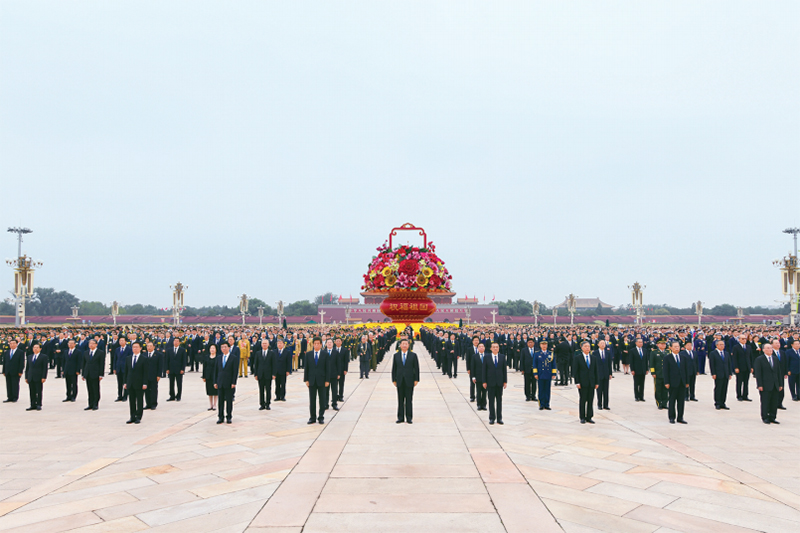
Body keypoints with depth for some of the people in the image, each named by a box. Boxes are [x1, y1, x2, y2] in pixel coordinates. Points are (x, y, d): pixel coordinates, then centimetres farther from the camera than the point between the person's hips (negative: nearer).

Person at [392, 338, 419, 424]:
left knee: (409, 400, 2)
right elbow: (394, 368, 8)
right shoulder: (396, 355, 7)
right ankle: (400, 418, 12)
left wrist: (416, 380, -4)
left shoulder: (413, 355, 2)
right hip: (399, 381, 2)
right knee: (400, 400, 5)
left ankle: (409, 418, 9)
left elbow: (416, 368, 1)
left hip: (409, 381, -2)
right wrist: (394, 380, 3)